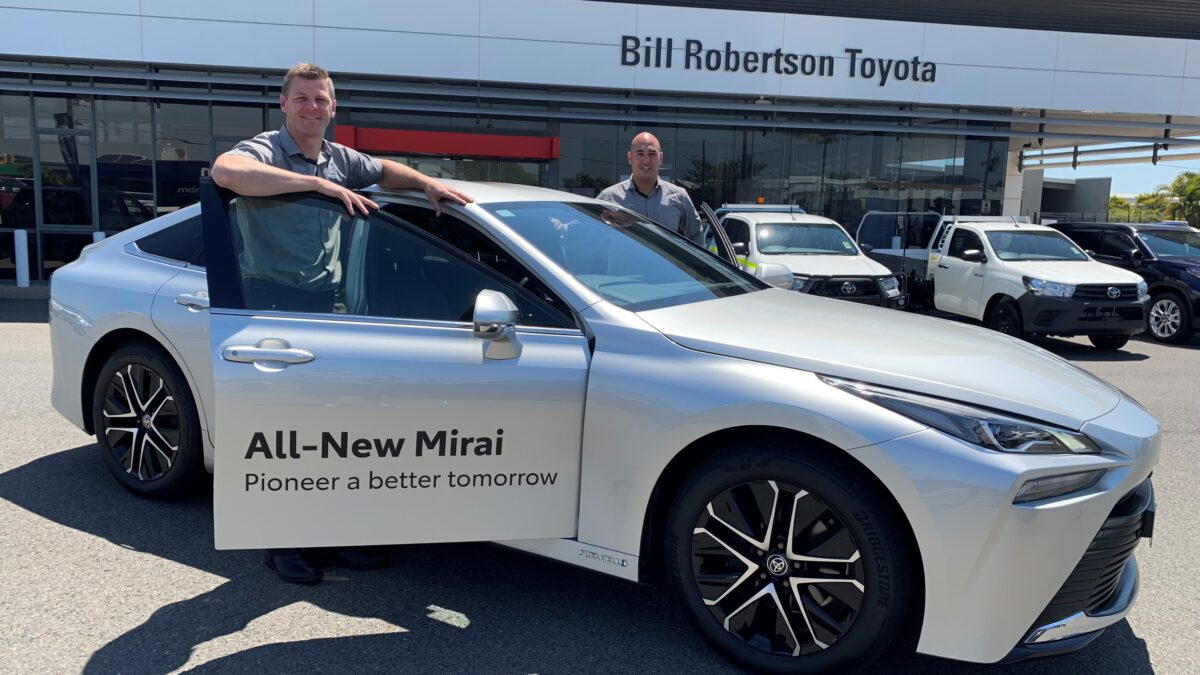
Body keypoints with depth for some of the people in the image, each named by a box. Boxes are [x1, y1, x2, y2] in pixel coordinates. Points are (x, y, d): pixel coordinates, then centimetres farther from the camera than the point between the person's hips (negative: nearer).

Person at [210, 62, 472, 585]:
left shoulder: (340, 159, 13)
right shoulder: (264, 151, -8)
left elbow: (385, 170, 32)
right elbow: (226, 172, -31)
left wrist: (428, 184, 12)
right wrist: (318, 183, -32)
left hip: (324, 305, 7)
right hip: (273, 305, -7)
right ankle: (284, 543, 12)